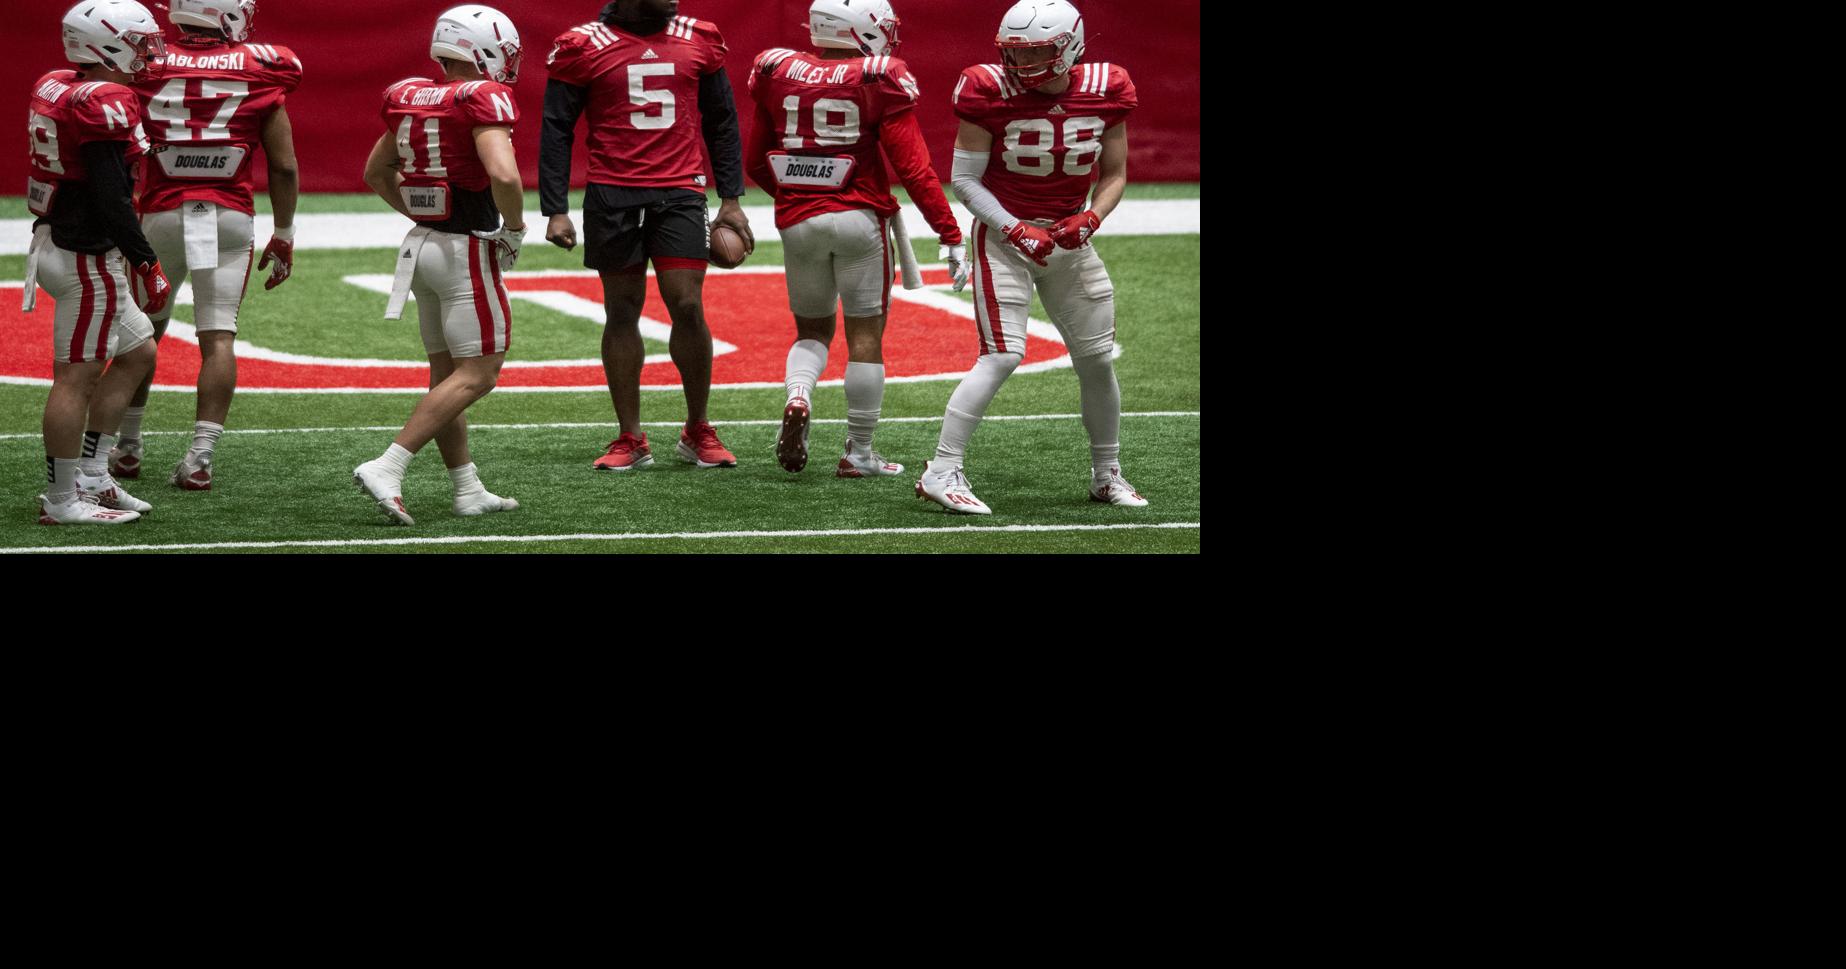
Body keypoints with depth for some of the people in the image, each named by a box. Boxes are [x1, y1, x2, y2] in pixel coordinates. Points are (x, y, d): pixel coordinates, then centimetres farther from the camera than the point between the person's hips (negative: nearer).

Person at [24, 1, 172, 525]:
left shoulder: (56, 88, 10)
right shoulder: (102, 102, -19)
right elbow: (110, 196, -22)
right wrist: (145, 260, -16)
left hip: (58, 241, 10)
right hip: (88, 258, -10)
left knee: (138, 353, 19)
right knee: (77, 377, -3)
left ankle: (90, 478, 22)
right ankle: (61, 500, 3)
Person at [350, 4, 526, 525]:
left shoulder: (410, 98, 8)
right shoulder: (485, 99, -15)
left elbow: (376, 172, 19)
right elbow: (503, 175, -29)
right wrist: (515, 229, -12)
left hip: (422, 245, 8)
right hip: (468, 250, -8)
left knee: (446, 372, 13)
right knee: (477, 375, -3)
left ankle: (468, 491, 17)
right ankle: (387, 468, -13)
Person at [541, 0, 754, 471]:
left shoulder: (698, 40, 7)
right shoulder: (584, 47, -1)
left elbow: (721, 123, 15)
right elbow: (556, 132, 2)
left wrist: (731, 199, 11)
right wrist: (555, 211, -4)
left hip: (679, 193, 1)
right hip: (612, 196, -1)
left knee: (688, 307, -7)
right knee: (622, 312, 4)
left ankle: (698, 431, 9)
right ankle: (631, 439, 12)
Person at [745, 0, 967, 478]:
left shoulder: (778, 74, 3)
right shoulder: (879, 82, -8)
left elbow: (755, 162, 12)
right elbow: (914, 168, -10)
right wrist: (950, 234, -4)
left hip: (798, 220, 3)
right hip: (860, 218, -3)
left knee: (812, 328, 20)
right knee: (865, 334, 7)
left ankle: (797, 398, -9)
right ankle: (859, 453, 9)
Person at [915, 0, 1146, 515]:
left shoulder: (1105, 92, -5)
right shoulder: (991, 94, -15)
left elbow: (1114, 175, 5)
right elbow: (965, 179, -10)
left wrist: (1091, 218, -14)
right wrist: (1016, 231, -19)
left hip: (1069, 237, 5)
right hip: (1003, 234, -5)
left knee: (1098, 358, 8)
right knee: (1002, 356, -17)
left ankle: (1107, 474, 25)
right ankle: (941, 473, -16)